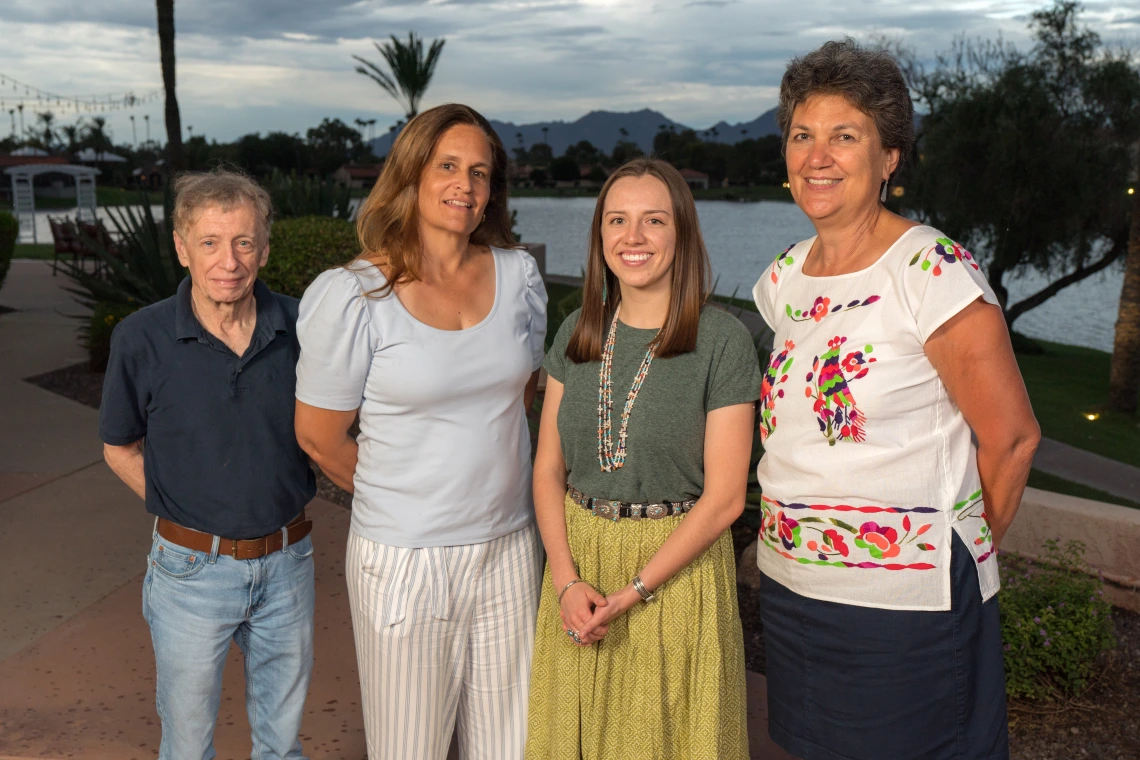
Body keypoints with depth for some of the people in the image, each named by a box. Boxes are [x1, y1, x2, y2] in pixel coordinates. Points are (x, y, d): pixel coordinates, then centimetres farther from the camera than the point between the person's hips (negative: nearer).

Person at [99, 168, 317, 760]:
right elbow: (120, 448, 1)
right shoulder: (141, 339, -13)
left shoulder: (298, 327, -7)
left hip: (287, 561, 2)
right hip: (192, 569, -2)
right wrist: (182, 513, -5)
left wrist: (285, 503, 2)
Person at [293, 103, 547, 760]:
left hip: (509, 550, 4)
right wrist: (392, 497, 9)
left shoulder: (519, 274, 1)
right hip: (404, 559, -3)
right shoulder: (353, 297, -12)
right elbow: (319, 435, -3)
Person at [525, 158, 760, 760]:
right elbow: (549, 467, 3)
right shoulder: (577, 333, 3)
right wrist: (567, 581, -10)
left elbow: (724, 496, -13)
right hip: (578, 558, 4)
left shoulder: (723, 340, -12)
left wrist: (632, 592, -16)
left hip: (678, 563, -4)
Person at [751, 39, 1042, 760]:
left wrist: (960, 550, 2)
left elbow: (1011, 436, -9)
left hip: (905, 601, -6)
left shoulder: (933, 272, -15)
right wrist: (802, 528, 12)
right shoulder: (784, 277, 5)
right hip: (791, 588, 6)